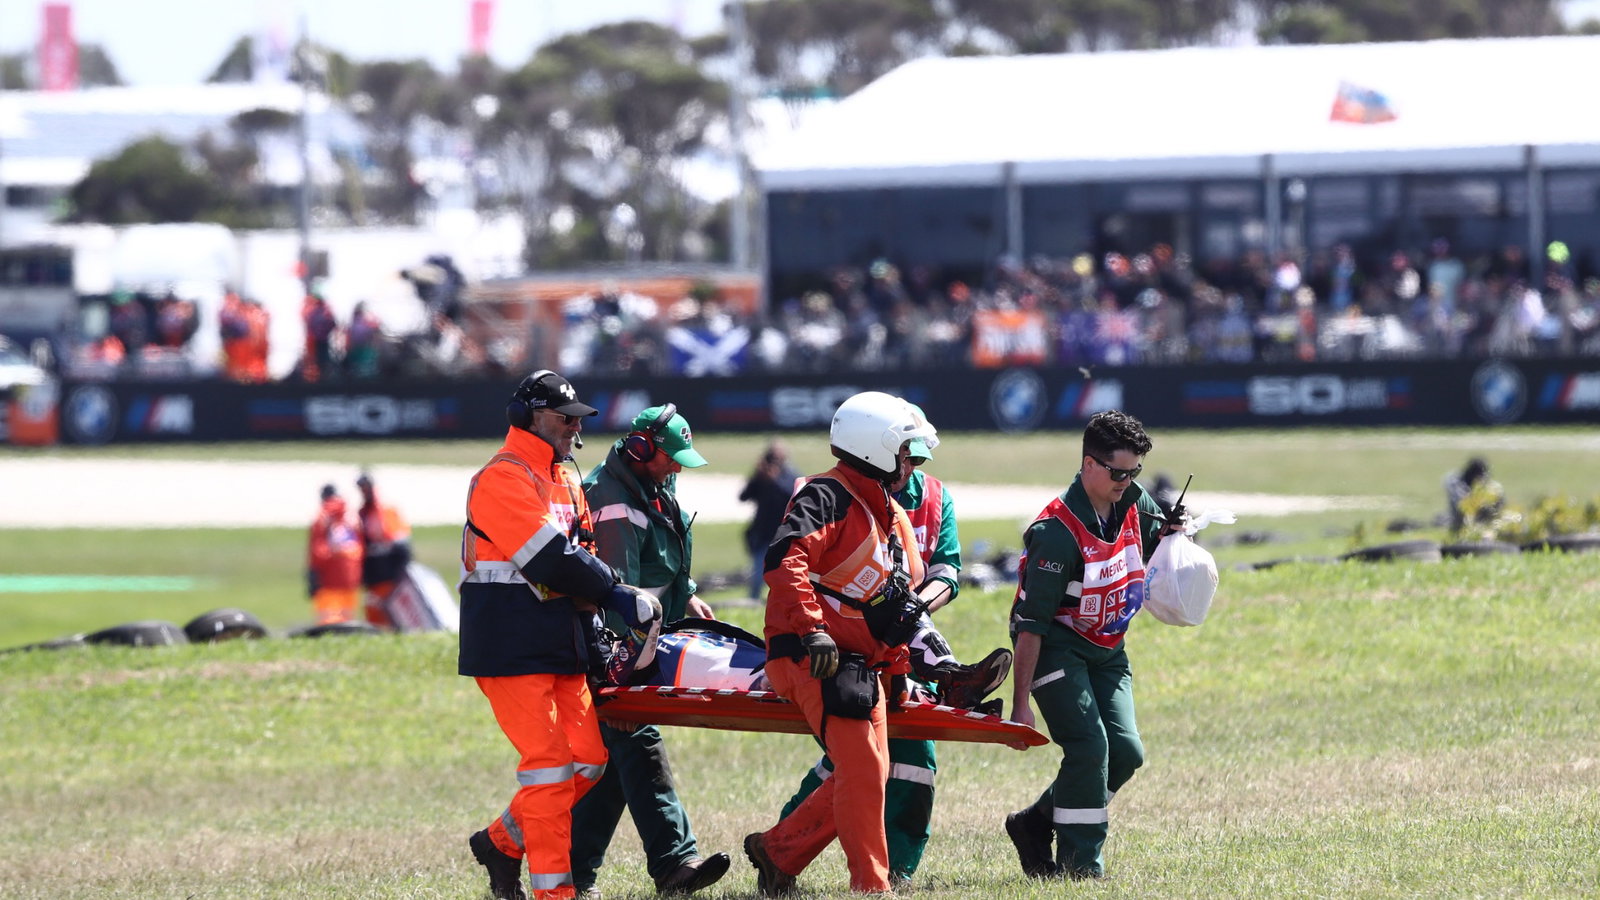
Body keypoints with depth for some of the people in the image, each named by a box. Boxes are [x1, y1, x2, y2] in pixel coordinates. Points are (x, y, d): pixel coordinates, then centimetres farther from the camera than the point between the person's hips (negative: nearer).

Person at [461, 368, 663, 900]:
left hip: (562, 646, 9)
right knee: (548, 761, -11)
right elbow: (552, 559, -20)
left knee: (588, 758, 5)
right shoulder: (504, 480, -12)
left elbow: (584, 555, 15)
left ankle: (502, 841, 21)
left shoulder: (567, 484, 19)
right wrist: (620, 597, -16)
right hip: (511, 649, -9)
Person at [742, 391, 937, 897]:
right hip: (816, 658, -10)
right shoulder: (828, 497, -11)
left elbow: (902, 595, 28)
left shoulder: (892, 516, 20)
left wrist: (897, 666, 19)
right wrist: (812, 629, -32)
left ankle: (778, 850, 20)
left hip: (863, 665, 10)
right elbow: (785, 560, -26)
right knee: (862, 769, -15)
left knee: (869, 774, 9)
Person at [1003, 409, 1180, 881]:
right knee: (1089, 745, -20)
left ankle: (1035, 824, 13)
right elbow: (1031, 623, -23)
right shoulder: (1057, 532, -25)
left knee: (1125, 751, -3)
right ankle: (1079, 862, -11)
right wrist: (1021, 702, -24)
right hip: (1058, 648, -7)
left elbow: (1161, 540, 22)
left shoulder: (1134, 504, -3)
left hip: (1107, 651, 7)